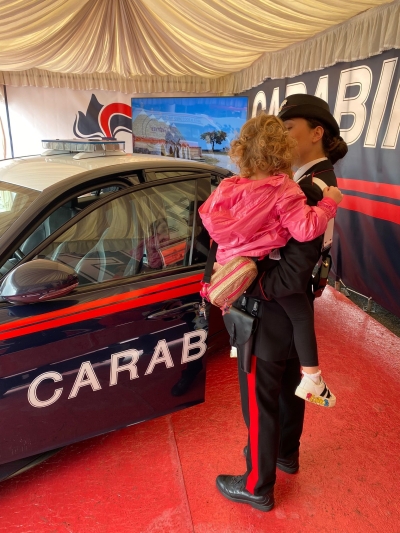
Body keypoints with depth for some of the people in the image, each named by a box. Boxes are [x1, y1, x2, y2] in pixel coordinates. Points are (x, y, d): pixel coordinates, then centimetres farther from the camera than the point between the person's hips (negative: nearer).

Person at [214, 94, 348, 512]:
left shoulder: (310, 190, -26)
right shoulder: (317, 179, 5)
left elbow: (294, 272, -30)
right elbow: (284, 245, 4)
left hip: (272, 316, -9)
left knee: (260, 402, 9)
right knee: (288, 387, 26)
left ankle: (257, 488, 33)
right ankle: (286, 454, 50)